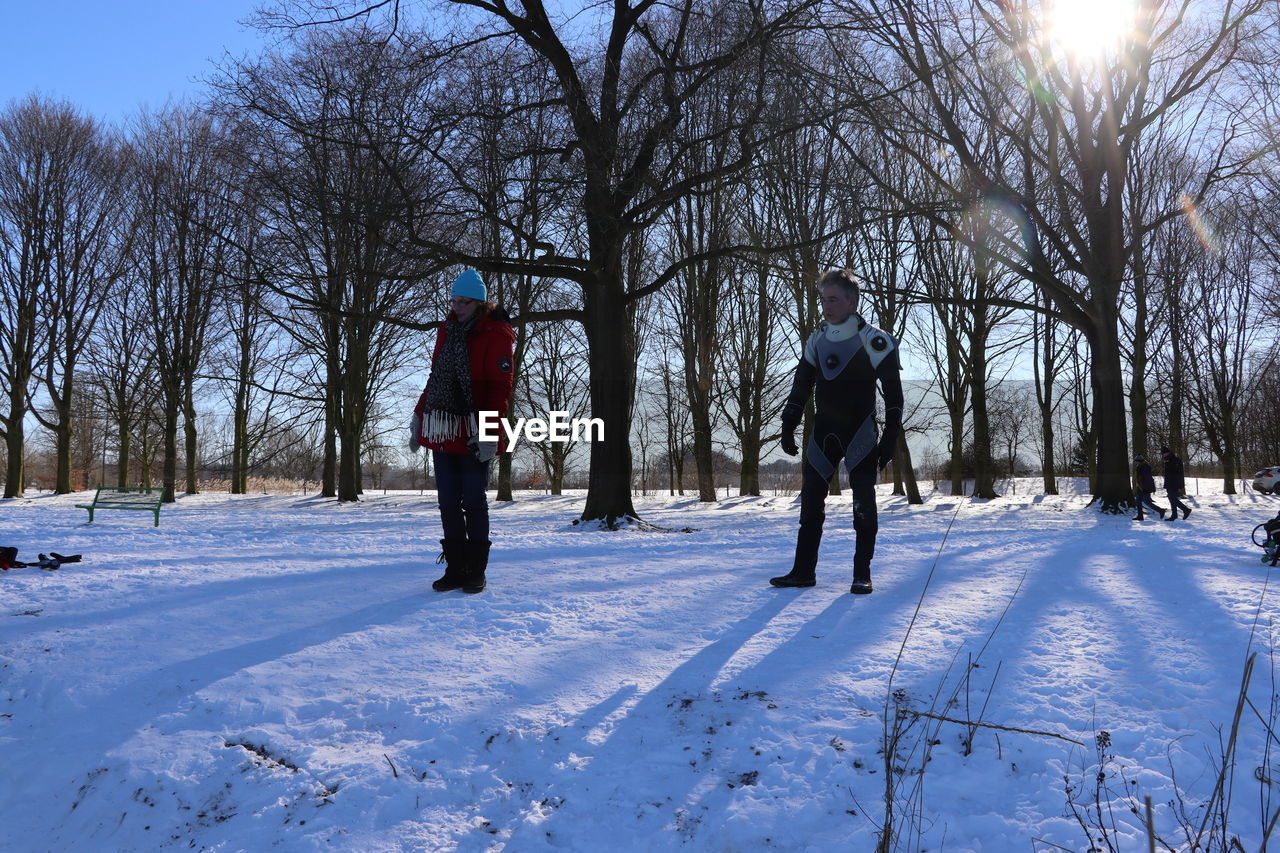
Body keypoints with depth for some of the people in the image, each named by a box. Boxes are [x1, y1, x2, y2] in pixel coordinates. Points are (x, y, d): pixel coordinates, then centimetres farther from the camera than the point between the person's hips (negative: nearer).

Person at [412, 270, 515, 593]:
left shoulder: (496, 335, -7)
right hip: (442, 431, 6)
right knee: (448, 502, 7)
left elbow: (500, 387, -13)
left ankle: (476, 572, 11)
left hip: (474, 433, -6)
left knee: (473, 501, 0)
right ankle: (455, 569, 16)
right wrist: (419, 417, 16)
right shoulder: (447, 330, 14)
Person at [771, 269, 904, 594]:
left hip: (860, 433, -5)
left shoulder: (873, 341, -7)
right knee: (810, 500, 4)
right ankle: (803, 571, 10)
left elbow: (893, 393, -6)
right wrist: (788, 426, 8)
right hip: (823, 434, 5)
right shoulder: (816, 340, 9)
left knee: (863, 503, -2)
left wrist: (890, 437, -11)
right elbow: (800, 386, 15)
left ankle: (862, 574, 7)